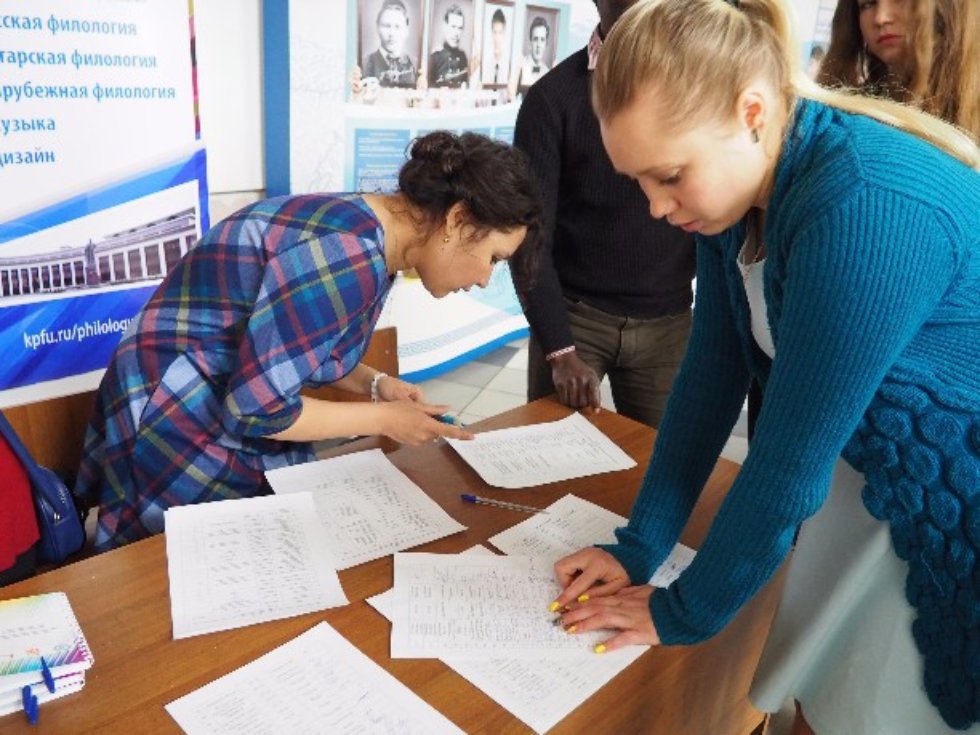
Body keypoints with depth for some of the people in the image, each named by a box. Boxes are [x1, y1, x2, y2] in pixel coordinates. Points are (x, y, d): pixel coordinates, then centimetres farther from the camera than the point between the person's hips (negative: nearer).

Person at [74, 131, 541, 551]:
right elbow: (257, 409, -27)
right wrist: (383, 420, -16)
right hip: (181, 434, -9)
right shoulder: (348, 256, -28)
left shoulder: (367, 238, 1)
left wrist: (374, 383, -3)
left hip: (232, 419, 9)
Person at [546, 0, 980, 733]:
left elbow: (790, 458, -28)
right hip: (877, 487, 6)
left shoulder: (868, 211, -34)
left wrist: (685, 612, -13)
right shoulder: (740, 184, -8)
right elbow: (711, 376, -5)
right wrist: (639, 546, -5)